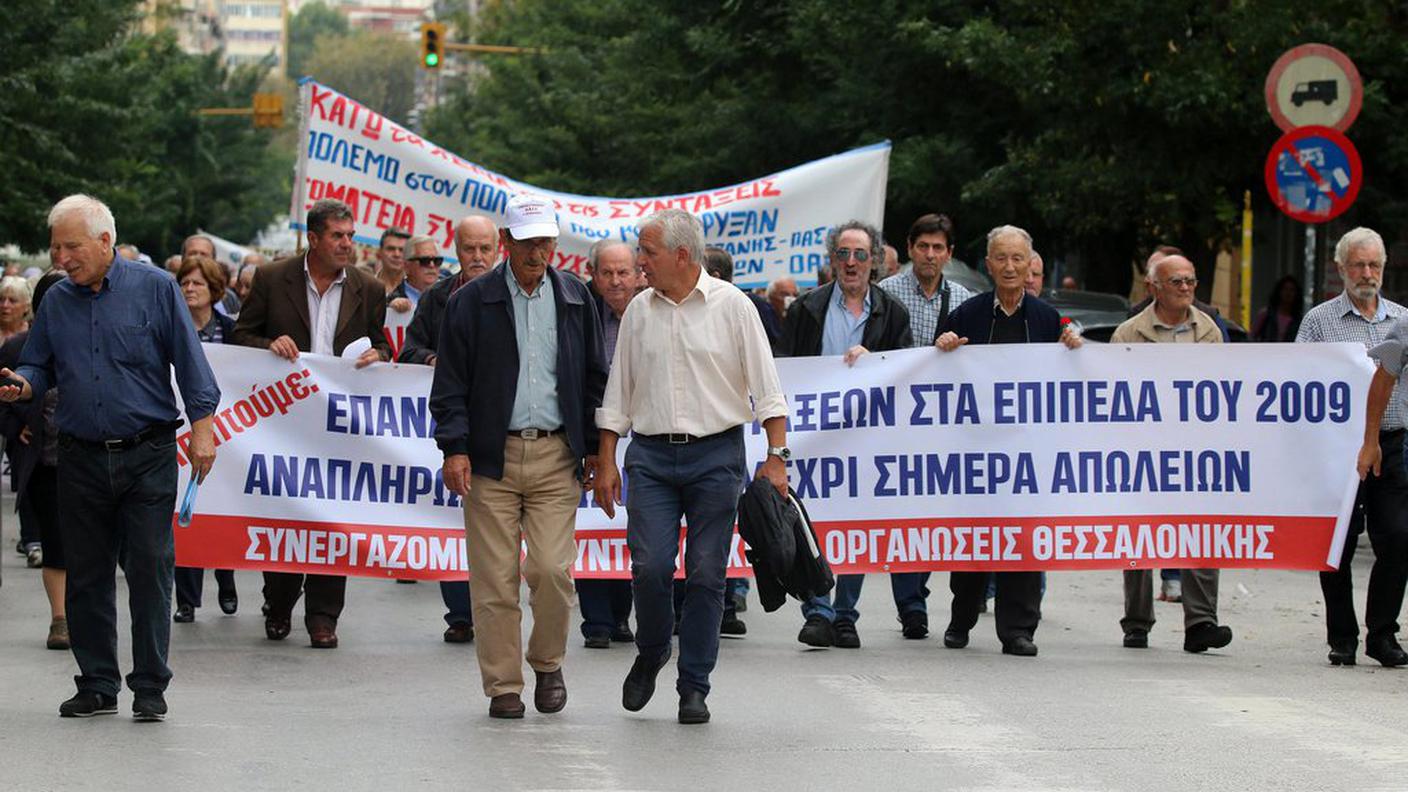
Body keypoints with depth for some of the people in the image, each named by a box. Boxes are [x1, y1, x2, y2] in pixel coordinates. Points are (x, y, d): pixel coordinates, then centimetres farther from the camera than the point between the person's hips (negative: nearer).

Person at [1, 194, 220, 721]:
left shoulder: (153, 289, -1)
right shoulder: (57, 302, 9)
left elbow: (189, 362, -2)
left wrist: (202, 429, -8)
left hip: (147, 455, -4)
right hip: (82, 457, 4)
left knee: (150, 570, -4)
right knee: (87, 576, 6)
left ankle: (150, 687, 2)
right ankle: (97, 684, 15)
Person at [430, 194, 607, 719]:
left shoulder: (575, 298, 10)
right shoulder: (472, 302, 3)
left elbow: (594, 378, 15)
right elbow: (450, 384, 2)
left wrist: (594, 447, 9)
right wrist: (454, 447, -8)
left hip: (556, 456, 1)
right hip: (491, 458, -1)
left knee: (552, 569, -8)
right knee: (495, 578, -2)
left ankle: (547, 663, 16)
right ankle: (503, 686, 8)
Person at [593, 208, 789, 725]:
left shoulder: (731, 306, -1)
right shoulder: (640, 310, 8)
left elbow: (766, 389, -2)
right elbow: (617, 396, 14)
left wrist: (776, 456, -10)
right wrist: (606, 462, 9)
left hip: (716, 454, -2)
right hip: (651, 455, 2)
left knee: (706, 575, -1)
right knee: (650, 567, -8)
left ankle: (694, 687, 7)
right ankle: (650, 654, 18)